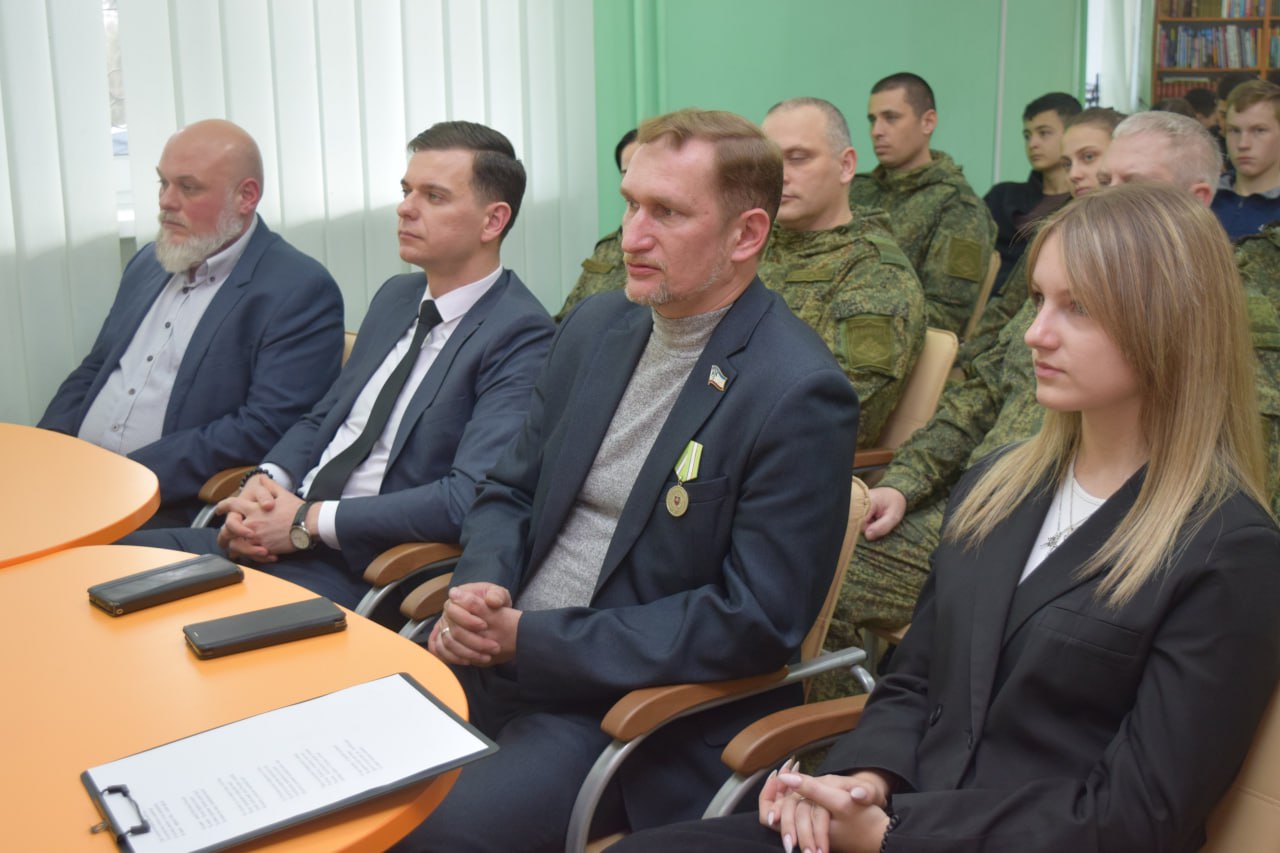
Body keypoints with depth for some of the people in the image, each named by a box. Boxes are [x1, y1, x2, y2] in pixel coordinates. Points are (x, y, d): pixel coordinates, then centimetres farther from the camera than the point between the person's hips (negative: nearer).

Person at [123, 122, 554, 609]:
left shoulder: (521, 335, -12)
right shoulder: (397, 296, 16)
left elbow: (470, 498, -22)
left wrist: (310, 521, -18)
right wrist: (266, 481, -2)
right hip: (283, 533, 8)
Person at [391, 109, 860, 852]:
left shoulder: (801, 396, -16)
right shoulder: (597, 326, 7)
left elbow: (758, 620, -18)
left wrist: (533, 640, -17)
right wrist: (479, 587, -9)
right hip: (499, 655, 7)